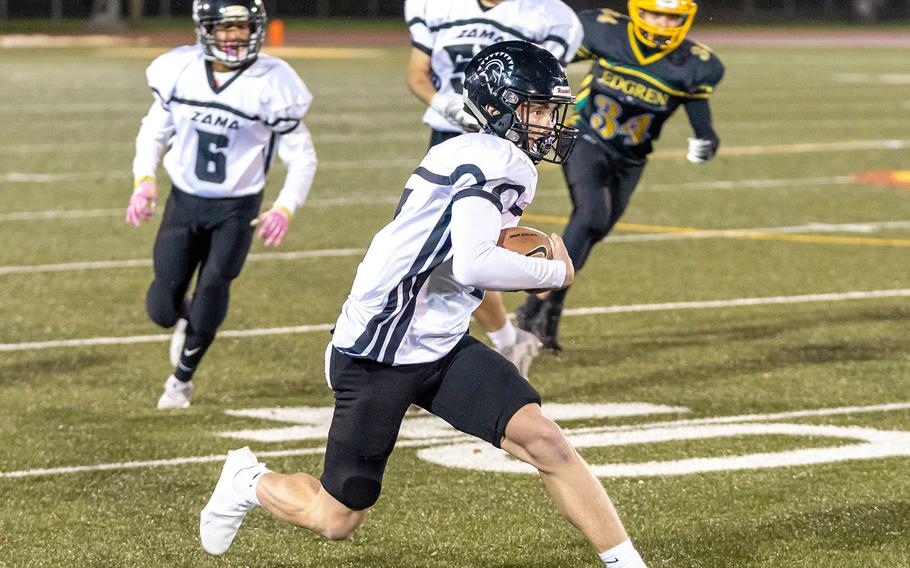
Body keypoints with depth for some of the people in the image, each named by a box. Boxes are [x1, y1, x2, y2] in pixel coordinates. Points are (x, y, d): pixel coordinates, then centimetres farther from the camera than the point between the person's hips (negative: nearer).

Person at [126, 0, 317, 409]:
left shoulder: (271, 84, -15)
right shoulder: (180, 71, -7)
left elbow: (302, 157, -7)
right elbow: (154, 130, 9)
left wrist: (285, 208, -21)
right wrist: (143, 179, -7)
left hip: (237, 209, -2)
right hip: (184, 202, 2)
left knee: (213, 287, -13)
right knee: (162, 309, -2)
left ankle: (182, 379, 13)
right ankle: (186, 319, 37)